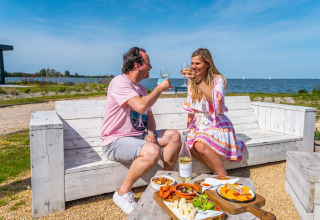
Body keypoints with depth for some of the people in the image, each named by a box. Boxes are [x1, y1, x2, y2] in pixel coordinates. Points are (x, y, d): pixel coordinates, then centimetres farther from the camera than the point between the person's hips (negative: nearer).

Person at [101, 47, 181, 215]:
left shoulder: (140, 88, 14)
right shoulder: (120, 82, -15)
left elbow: (149, 115, 17)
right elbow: (141, 106, -29)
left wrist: (151, 133, -4)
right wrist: (160, 88, -14)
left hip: (137, 136, 9)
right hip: (115, 141, -9)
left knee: (174, 135, -1)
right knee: (153, 151, -34)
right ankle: (122, 194, -12)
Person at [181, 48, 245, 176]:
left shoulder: (218, 79, -9)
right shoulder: (192, 81, 10)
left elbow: (216, 101, -31)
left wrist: (199, 81, -35)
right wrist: (188, 123, 4)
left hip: (217, 124, -5)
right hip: (199, 122, 6)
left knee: (200, 145, -33)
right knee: (187, 144, -25)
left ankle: (223, 176, -12)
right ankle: (216, 170, -8)